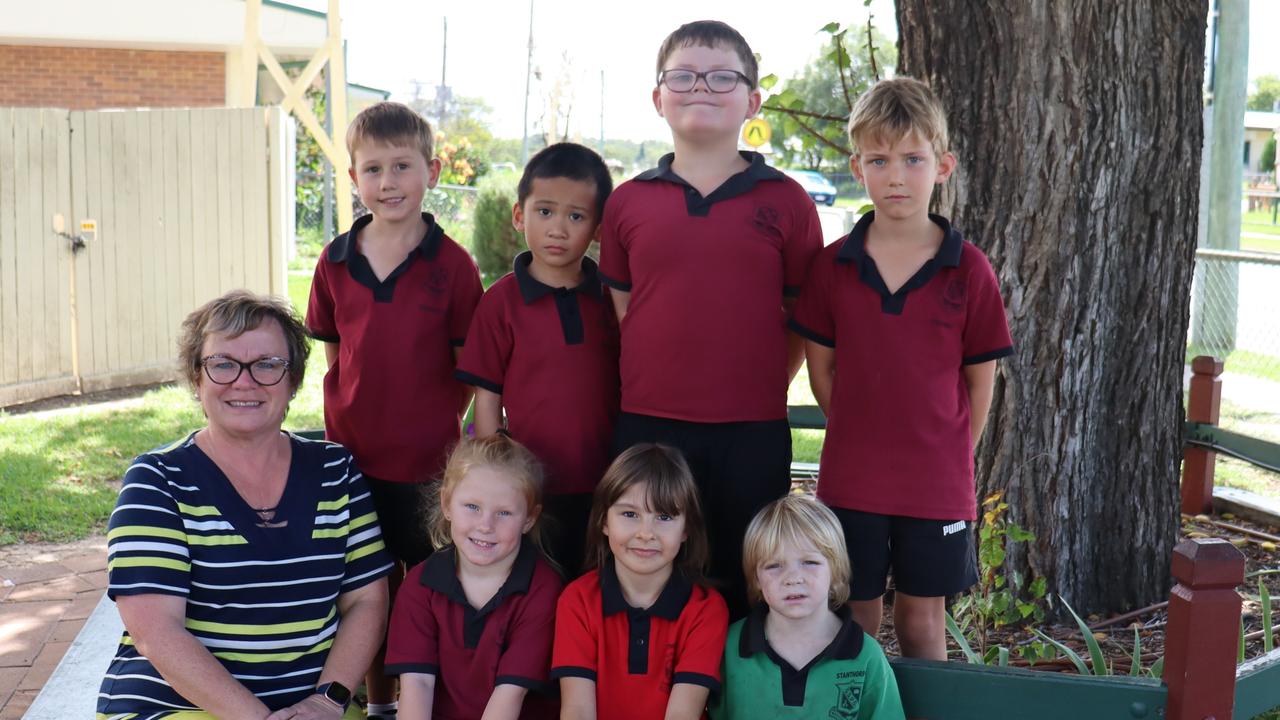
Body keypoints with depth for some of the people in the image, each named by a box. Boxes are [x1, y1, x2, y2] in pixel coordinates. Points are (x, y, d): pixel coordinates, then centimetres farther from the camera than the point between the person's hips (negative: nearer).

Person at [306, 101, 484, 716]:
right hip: (352, 458, 3)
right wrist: (346, 420, 5)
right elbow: (333, 353, 11)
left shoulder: (451, 265, -8)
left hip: (427, 462, -3)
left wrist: (437, 424, -7)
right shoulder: (336, 262, 1)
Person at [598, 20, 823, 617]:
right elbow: (617, 315, 11)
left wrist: (759, 390, 1)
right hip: (646, 428, 2)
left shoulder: (785, 202, 1)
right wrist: (644, 389, 6)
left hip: (752, 435, -1)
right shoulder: (627, 202, 5)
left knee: (743, 586, 11)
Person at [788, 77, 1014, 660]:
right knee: (855, 620, 10)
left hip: (937, 482, -1)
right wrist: (859, 437, 1)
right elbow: (821, 369, 4)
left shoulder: (968, 269, -5)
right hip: (850, 480, 1)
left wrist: (949, 455, 1)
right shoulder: (833, 265, -2)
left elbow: (979, 379, 1)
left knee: (922, 620, 12)